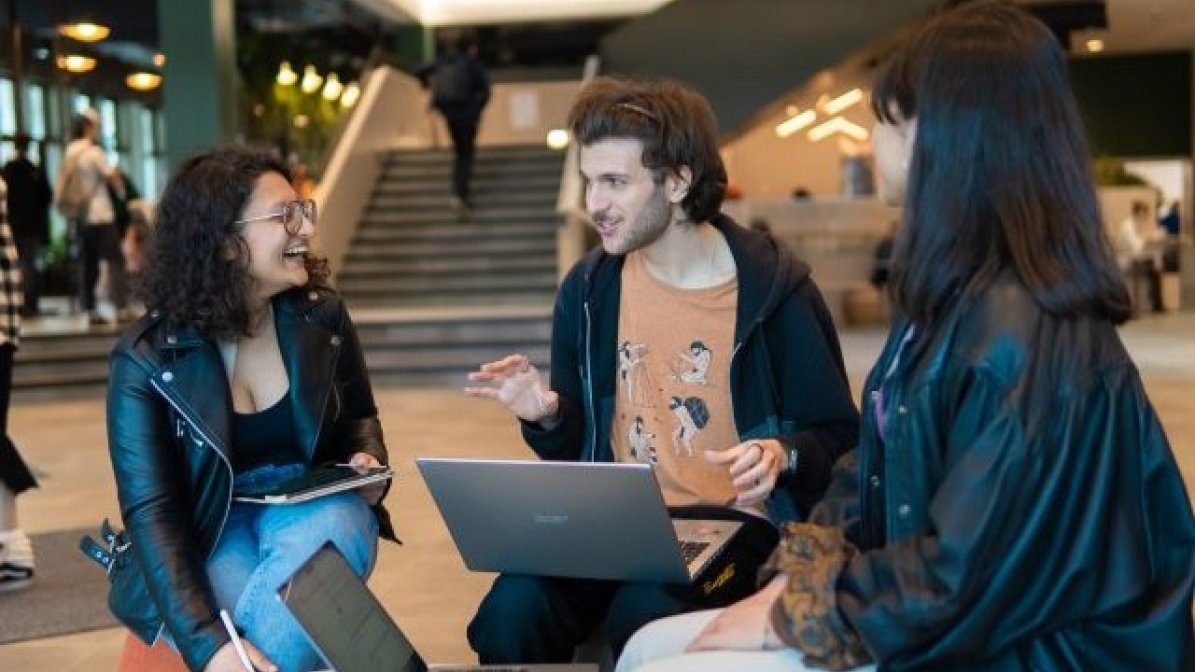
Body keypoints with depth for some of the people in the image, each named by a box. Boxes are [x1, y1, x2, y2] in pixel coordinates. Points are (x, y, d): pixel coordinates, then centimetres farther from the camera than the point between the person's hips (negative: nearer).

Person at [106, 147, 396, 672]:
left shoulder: (322, 315, -3)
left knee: (335, 528, -34)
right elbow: (152, 511, -18)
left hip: (313, 506, 3)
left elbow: (358, 416, 15)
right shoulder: (147, 358, -13)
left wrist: (367, 463, -11)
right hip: (210, 529, -2)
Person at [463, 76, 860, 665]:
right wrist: (546, 417, -8)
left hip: (730, 522, -3)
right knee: (512, 610, -25)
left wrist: (784, 454, -19)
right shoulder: (588, 290, 6)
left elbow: (835, 436, 2)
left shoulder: (773, 288, -7)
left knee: (645, 615, -34)